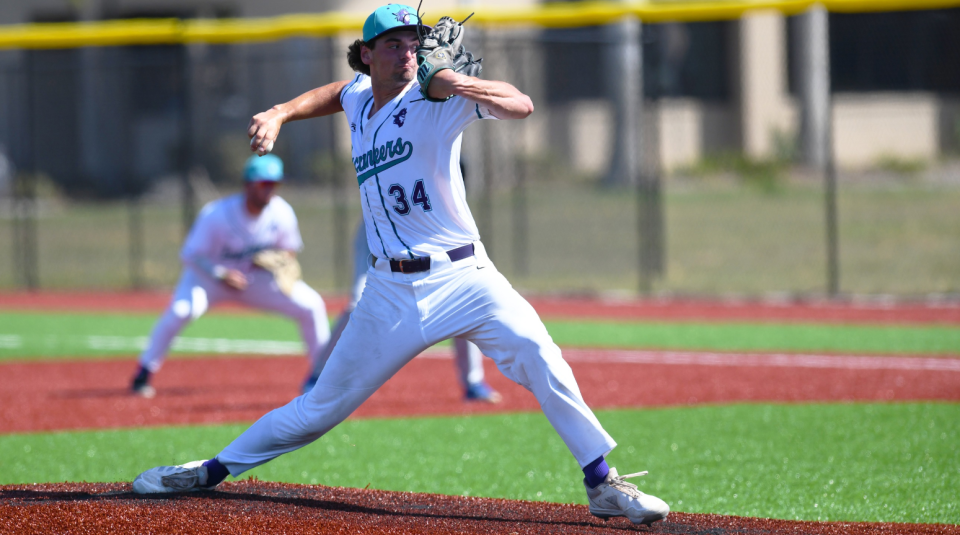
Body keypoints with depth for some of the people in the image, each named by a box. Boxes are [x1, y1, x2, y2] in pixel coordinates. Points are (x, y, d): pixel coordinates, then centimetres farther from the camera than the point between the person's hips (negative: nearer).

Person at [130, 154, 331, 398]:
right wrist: (221, 275, -38)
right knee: (181, 310, -33)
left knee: (311, 305, -10)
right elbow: (191, 255, -22)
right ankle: (144, 375, -17)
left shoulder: (282, 213, -16)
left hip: (256, 278, 4)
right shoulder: (216, 215, -28)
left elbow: (290, 249, 1)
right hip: (209, 273, -4)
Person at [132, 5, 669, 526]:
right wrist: (280, 114, 20)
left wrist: (465, 86, -36)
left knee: (535, 351, -27)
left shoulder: (436, 99, -7)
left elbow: (522, 105, -20)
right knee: (322, 405, 8)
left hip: (461, 276, -4)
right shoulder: (359, 97, 9)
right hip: (391, 290, 4)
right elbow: (334, 94, 35)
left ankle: (602, 482, -21)